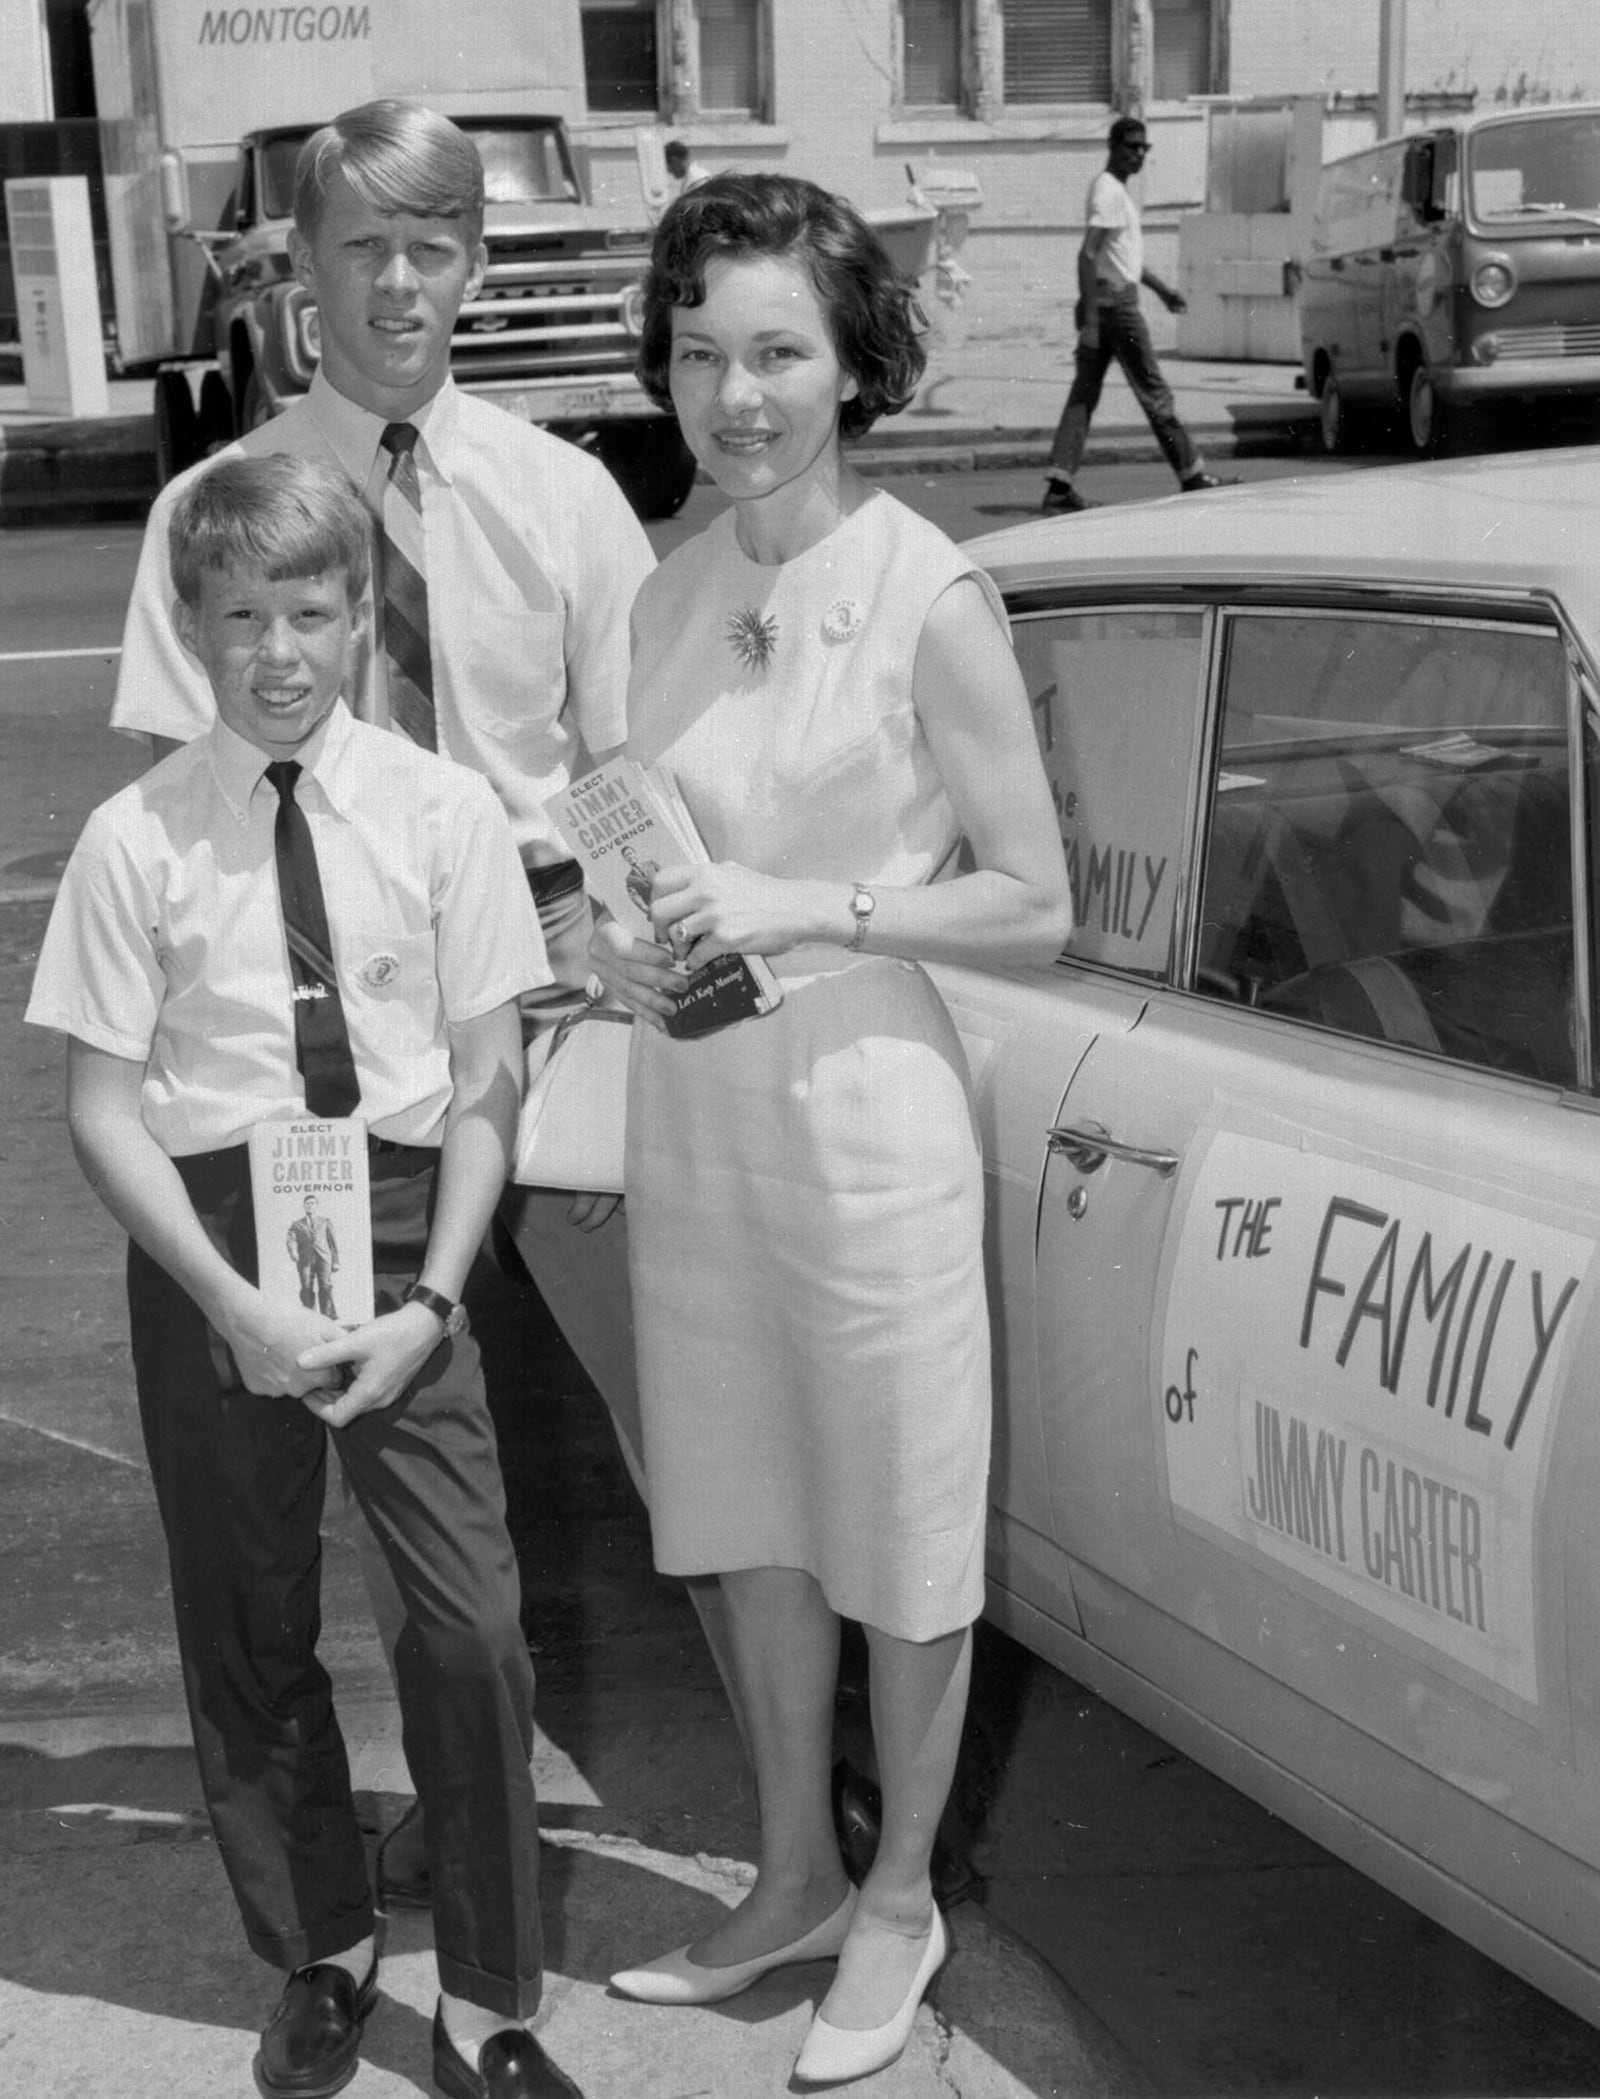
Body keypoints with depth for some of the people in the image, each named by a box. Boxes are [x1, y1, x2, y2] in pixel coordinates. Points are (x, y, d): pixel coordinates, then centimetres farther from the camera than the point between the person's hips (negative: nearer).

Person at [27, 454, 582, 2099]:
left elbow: (486, 1079, -2)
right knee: (247, 1625, 12)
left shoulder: (440, 811, -4)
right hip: (209, 1232, 1)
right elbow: (100, 1103, -5)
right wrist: (233, 1301, -14)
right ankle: (321, 1958, 36)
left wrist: (432, 1297, -11)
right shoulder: (137, 839, -5)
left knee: (471, 1624, -4)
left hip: (406, 1222, 0)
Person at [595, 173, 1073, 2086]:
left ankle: (899, 1902, 32)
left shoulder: (929, 600, -13)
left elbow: (1035, 907, -9)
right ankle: (794, 1878, 38)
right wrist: (621, 944, -4)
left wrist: (807, 910, -20)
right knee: (748, 1529, 18)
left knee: (899, 1549, 10)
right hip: (688, 1119, 6)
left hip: (864, 1118, -6)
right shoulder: (671, 594, 4)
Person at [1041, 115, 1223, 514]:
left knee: (1084, 394, 4)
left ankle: (1059, 484, -2)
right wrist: (1091, 318, -26)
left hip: (1103, 304, 10)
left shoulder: (1118, 191, 18)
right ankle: (1191, 474, 6)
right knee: (1153, 392, -2)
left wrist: (1161, 287, 31)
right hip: (1114, 302, -10)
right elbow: (1088, 255, -21)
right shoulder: (1107, 192, -14)